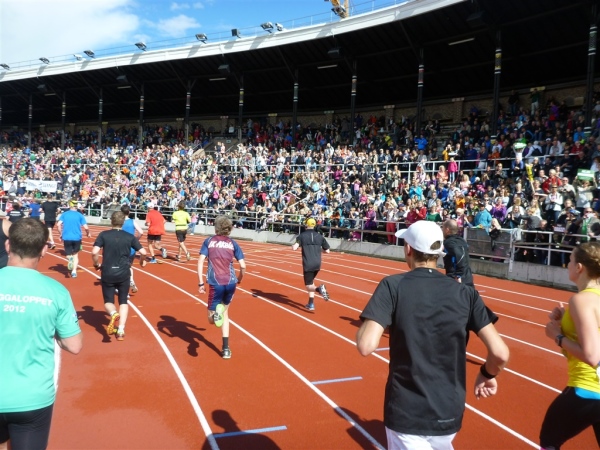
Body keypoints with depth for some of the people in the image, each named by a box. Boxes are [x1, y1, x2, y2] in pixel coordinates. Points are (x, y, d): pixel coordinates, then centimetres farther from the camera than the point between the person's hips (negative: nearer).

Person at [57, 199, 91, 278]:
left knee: (69, 254, 12)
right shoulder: (80, 215, 2)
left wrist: (61, 234, 3)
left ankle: (69, 257, -24)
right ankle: (74, 271, 3)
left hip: (67, 238, 0)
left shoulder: (64, 214, 5)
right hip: (77, 238, 0)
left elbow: (59, 224, -8)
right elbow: (86, 227, -5)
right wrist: (88, 233, 14)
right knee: (75, 255, 16)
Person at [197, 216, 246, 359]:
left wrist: (200, 283, -3)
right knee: (225, 313, 23)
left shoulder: (209, 241, 7)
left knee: (211, 319, 10)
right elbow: (243, 266, 3)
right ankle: (226, 349, 17)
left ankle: (215, 314, -28)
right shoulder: (233, 243, 8)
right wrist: (239, 280, 22)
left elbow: (200, 261, -6)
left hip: (216, 283, -2)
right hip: (230, 283, 2)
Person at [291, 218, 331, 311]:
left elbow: (294, 248, -15)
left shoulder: (302, 235, -4)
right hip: (317, 264, 4)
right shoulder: (319, 236, 5)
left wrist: (292, 246, 8)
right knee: (311, 282, 22)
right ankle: (311, 304, 19)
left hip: (307, 264, -4)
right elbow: (327, 251, 8)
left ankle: (319, 289, -29)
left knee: (309, 286, 2)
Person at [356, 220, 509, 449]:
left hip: (406, 414, -3)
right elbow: (500, 353, -9)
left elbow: (366, 346, -21)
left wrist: (364, 323, 1)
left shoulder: (392, 286, -12)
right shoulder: (465, 293, -4)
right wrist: (487, 374, 12)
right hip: (449, 415, 4)